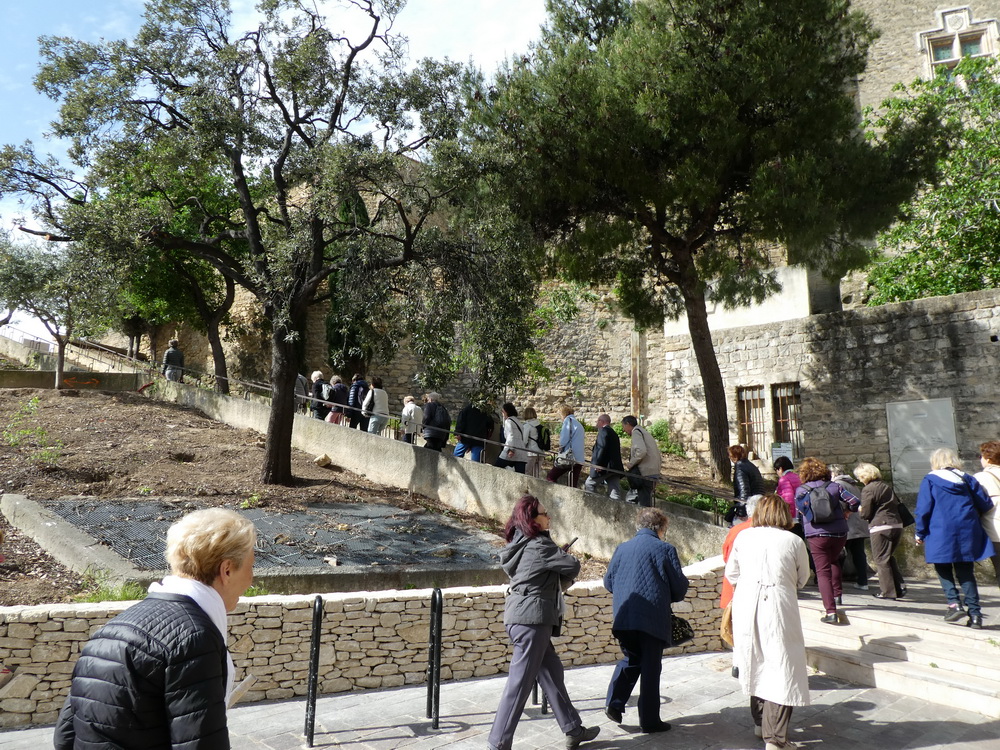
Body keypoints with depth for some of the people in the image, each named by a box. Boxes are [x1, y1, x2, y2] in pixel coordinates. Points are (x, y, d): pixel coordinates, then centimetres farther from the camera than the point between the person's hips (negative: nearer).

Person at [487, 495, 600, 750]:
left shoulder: (521, 544, 11)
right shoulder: (539, 545, -16)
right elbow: (573, 566, -12)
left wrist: (556, 583, 3)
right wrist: (562, 582, 7)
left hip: (519, 616, 10)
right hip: (531, 618, -10)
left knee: (552, 672, 17)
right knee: (520, 683, -3)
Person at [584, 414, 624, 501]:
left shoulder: (603, 431, -7)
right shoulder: (614, 433, 21)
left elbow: (602, 448, -21)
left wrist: (598, 464, -21)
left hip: (605, 467, -8)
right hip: (615, 468, 8)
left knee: (589, 485, 10)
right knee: (615, 495, 3)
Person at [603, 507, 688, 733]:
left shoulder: (622, 548, 8)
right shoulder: (664, 549, -4)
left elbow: (608, 582, 12)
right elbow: (680, 587, -2)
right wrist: (670, 597, 19)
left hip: (623, 617, 4)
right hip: (653, 618, -4)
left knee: (630, 659, 21)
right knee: (651, 667, 7)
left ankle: (614, 701, 6)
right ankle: (649, 719, 13)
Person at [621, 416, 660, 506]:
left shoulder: (636, 432, -6)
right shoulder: (645, 432, 22)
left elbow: (641, 451, -23)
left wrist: (630, 465, -11)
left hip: (645, 474, -9)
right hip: (654, 473, 9)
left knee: (643, 503, -7)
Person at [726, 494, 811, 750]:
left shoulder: (743, 537, 4)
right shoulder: (794, 542, -1)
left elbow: (731, 574, 11)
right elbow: (802, 579, 11)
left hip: (746, 606, 4)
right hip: (779, 607, -3)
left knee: (755, 664, 18)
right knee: (781, 668, 2)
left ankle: (760, 722, 34)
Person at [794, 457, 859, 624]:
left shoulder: (801, 491, -3)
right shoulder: (834, 486, 0)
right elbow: (855, 502, -4)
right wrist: (844, 509, 16)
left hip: (816, 535, -3)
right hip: (839, 532, 3)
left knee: (823, 572, 0)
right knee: (834, 560, 31)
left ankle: (831, 611, -9)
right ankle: (837, 594, 30)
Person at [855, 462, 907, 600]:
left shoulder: (867, 489, -10)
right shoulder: (886, 486, 13)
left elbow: (865, 513, -9)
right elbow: (898, 504, 18)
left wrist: (859, 510, 10)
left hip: (880, 528, -8)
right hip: (897, 525, 8)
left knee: (880, 559, 3)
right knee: (888, 557, 21)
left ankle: (888, 591, 6)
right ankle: (899, 586, 13)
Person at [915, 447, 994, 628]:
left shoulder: (930, 481, 0)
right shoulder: (967, 479, 10)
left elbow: (923, 509, -6)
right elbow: (985, 504, 9)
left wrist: (920, 533, 3)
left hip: (941, 534, -3)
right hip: (968, 533, 3)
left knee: (944, 570, 11)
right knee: (966, 572, 9)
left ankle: (954, 603, -7)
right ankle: (974, 613, 3)